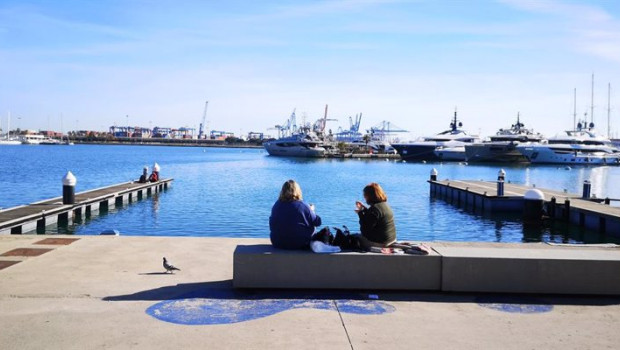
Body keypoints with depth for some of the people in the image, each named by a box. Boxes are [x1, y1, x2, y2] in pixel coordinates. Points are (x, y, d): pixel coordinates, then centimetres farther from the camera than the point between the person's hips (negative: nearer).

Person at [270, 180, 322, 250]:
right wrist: (311, 210, 14)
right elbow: (317, 222, -6)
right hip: (300, 244, -4)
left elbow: (272, 226, 9)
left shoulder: (276, 206, -5)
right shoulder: (303, 206, -15)